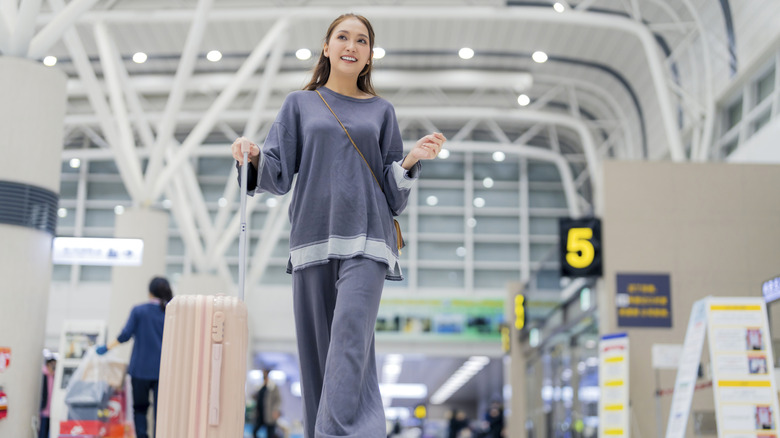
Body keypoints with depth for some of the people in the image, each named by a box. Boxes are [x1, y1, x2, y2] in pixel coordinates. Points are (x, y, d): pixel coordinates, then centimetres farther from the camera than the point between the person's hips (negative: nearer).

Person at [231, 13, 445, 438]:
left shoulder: (381, 111, 15)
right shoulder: (300, 104, 15)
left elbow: (393, 192, 13)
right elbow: (279, 175, 7)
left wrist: (411, 161, -6)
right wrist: (254, 155, -12)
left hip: (365, 239, -1)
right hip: (313, 238, 1)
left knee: (351, 334, -18)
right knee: (316, 343, 1)